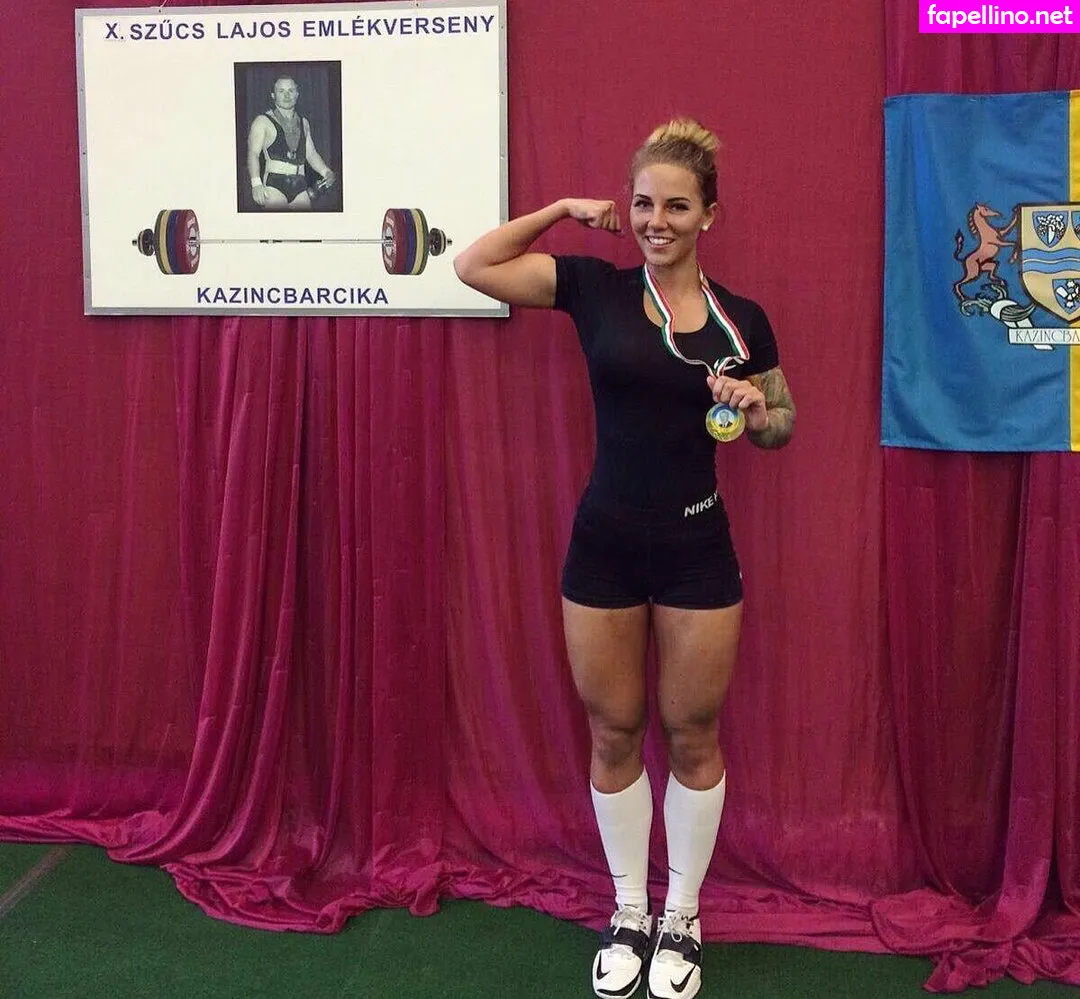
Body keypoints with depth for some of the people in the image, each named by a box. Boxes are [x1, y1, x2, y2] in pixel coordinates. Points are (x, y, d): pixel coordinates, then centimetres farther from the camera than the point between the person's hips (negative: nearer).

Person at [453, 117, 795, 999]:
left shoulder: (741, 319, -1)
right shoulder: (595, 289, -3)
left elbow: (781, 427, 12)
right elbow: (472, 267, -4)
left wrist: (754, 408, -11)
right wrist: (563, 211, -4)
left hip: (697, 551, 0)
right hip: (603, 546, 0)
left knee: (691, 735, 11)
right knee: (614, 734, 12)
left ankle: (682, 922, 29)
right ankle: (628, 916, 30)